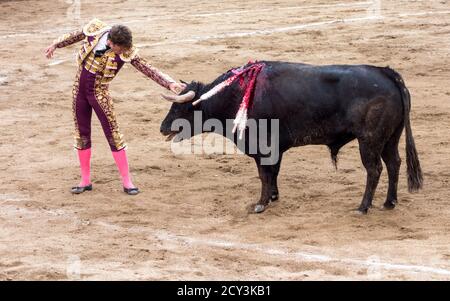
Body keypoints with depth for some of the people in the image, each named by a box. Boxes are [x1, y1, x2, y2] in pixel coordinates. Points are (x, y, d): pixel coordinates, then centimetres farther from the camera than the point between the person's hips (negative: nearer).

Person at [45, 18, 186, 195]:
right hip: (79, 89, 3)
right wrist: (55, 45, 19)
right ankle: (85, 181, 20)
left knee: (113, 134, -4)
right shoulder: (94, 31, -15)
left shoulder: (126, 52, -21)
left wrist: (170, 83, -35)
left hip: (99, 93, -3)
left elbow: (148, 69, -23)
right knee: (82, 134, 9)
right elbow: (75, 36, 5)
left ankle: (126, 182, 2)